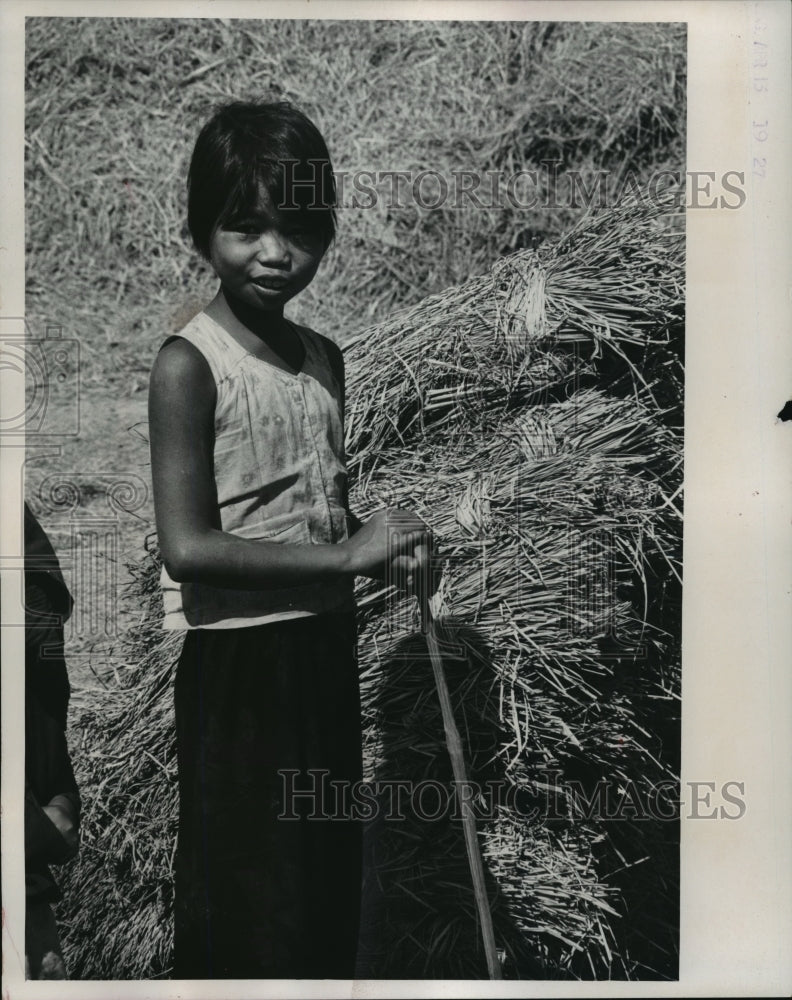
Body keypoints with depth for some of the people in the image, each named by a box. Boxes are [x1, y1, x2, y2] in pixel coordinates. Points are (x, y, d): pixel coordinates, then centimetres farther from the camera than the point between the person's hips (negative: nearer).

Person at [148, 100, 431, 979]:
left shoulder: (325, 359, 7)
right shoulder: (189, 364, -14)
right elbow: (188, 546, -21)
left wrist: (389, 543, -2)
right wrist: (348, 553, -20)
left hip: (327, 652, 7)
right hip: (236, 665, -6)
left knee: (328, 890, 20)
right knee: (245, 915, 8)